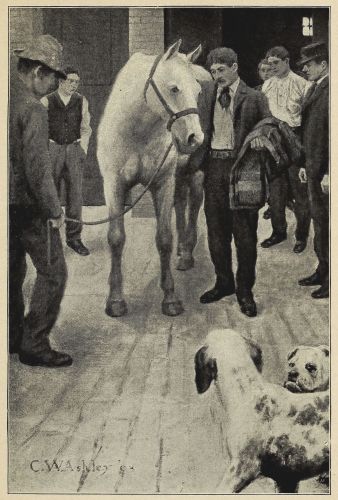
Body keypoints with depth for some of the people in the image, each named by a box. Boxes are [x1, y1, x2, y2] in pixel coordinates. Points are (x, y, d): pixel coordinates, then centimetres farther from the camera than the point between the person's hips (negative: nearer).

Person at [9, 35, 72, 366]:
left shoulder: (9, 101, 8)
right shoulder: (32, 110, -18)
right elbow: (37, 168, -23)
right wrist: (54, 211, -13)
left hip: (10, 204, 9)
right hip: (29, 206, -9)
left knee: (14, 271, 19)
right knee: (53, 273, 0)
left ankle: (14, 336, 32)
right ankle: (34, 346, 4)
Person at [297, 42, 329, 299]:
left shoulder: (329, 91, -17)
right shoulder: (314, 90, 13)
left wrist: (328, 173, -21)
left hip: (325, 171, -9)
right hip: (314, 168, 9)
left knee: (325, 225, 1)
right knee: (319, 222, 16)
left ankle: (330, 279, 13)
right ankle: (323, 271, 28)